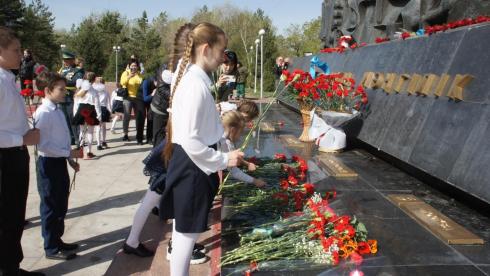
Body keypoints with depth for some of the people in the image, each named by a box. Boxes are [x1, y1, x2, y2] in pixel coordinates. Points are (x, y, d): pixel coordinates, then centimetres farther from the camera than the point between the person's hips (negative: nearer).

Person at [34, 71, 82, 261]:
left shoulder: (58, 111, 9)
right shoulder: (43, 113, -18)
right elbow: (43, 145, -22)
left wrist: (70, 159, 10)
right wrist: (69, 153, -20)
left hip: (60, 163, 8)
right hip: (49, 164, -8)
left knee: (61, 206, 17)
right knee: (50, 207, 4)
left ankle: (57, 240, 32)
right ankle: (51, 248, 17)